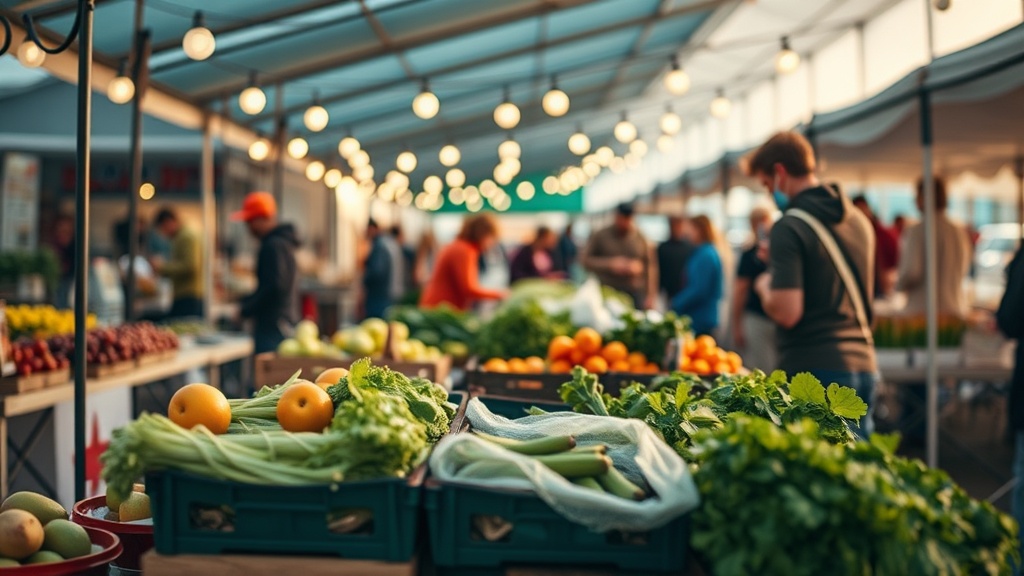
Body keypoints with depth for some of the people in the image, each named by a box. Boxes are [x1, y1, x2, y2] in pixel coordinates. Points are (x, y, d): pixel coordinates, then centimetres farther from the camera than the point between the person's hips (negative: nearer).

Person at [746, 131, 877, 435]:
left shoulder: (790, 227, -13)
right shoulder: (859, 220, 12)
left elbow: (787, 312, -21)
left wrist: (764, 286, 0)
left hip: (813, 367, -7)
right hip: (863, 363, 8)